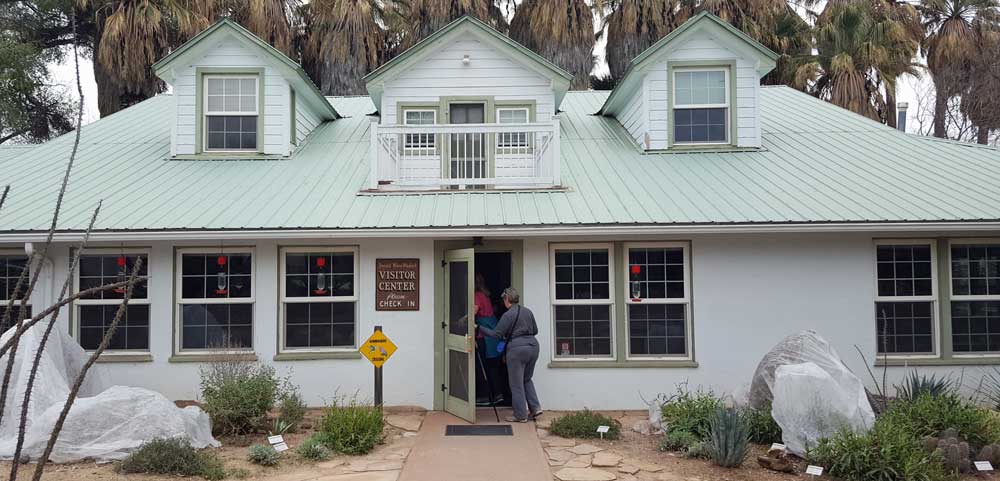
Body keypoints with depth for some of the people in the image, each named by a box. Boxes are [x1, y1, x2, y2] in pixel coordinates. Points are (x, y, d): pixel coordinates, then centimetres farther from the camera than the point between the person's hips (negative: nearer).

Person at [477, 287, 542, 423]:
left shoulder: (508, 315, -10)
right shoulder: (528, 311, 10)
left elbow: (496, 334, -8)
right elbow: (535, 330, 17)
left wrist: (480, 328, 1)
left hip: (517, 349, -7)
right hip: (533, 346, 7)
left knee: (516, 383, 4)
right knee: (526, 379, 21)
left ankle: (521, 415, 9)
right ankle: (535, 408, 13)